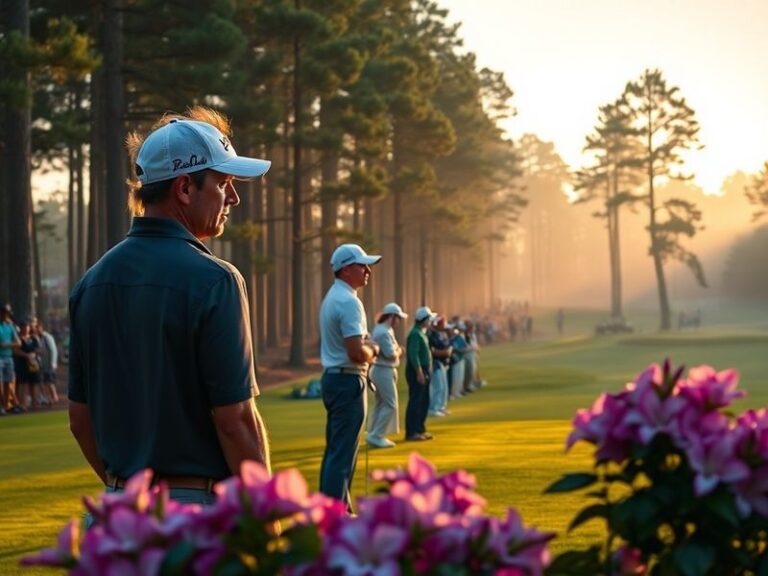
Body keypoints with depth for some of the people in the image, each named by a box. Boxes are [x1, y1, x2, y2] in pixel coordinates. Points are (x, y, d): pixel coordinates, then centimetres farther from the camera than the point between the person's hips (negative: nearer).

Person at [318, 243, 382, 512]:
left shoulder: (331, 297, 15)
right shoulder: (348, 302, -18)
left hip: (332, 377, 11)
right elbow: (356, 352, -24)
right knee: (343, 452, -9)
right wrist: (373, 350, -4)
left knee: (336, 448, 14)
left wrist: (367, 348, 6)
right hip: (348, 381, -11)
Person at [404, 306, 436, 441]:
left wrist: (426, 372, 14)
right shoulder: (415, 334, -16)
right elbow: (413, 355, -22)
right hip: (417, 372, -10)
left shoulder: (422, 333, 15)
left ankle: (420, 430, 19)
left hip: (424, 371, 10)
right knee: (415, 402, -7)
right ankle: (411, 433, -4)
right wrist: (419, 373, -23)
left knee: (424, 402, 13)